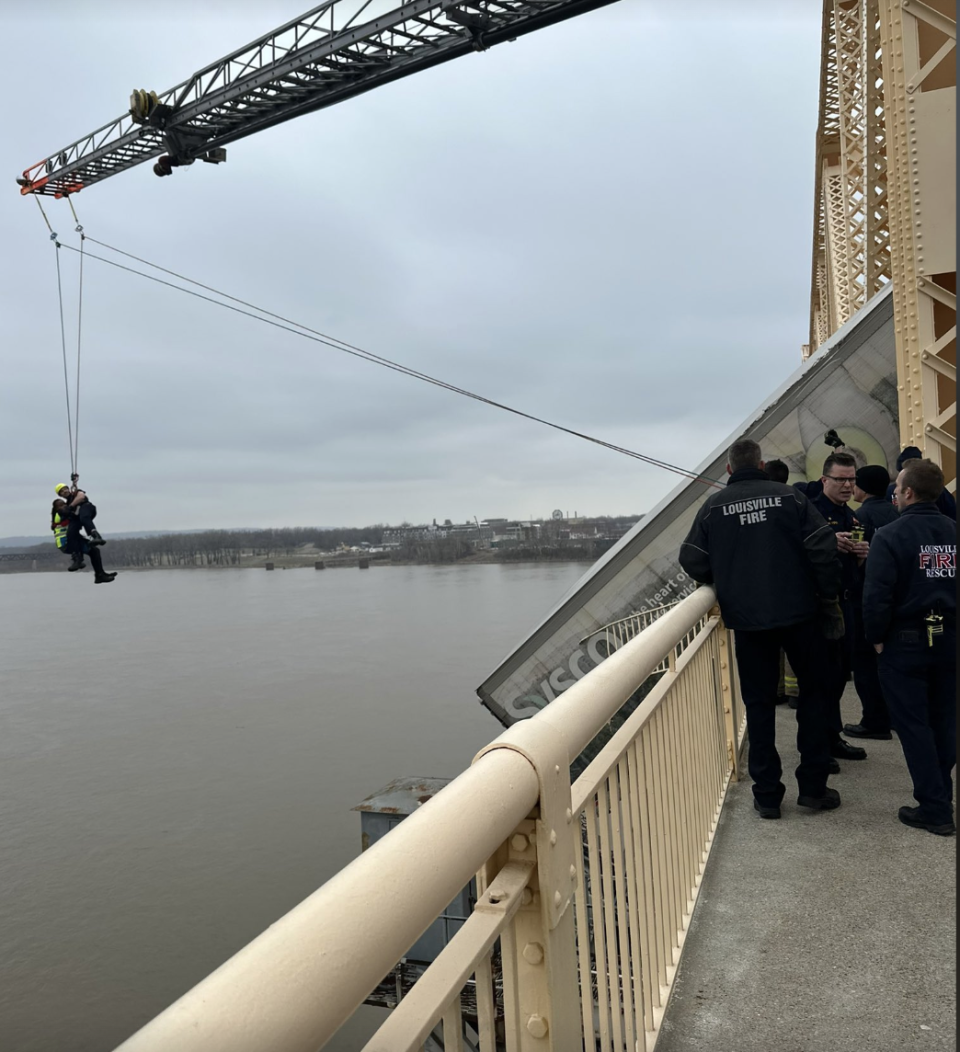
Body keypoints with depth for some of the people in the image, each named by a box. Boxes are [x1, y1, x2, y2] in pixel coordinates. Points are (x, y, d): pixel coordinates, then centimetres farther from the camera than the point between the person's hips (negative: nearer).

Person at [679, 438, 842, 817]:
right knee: (813, 693, 15)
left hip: (746, 619, 1)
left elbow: (692, 561, -3)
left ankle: (767, 794, 14)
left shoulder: (714, 506, 0)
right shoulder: (789, 496, -1)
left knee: (759, 703, 9)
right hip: (799, 614, 0)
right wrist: (829, 597, 5)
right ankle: (813, 786, 18)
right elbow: (823, 549, -6)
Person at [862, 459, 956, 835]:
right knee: (943, 721, 18)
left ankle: (935, 810, 10)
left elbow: (876, 596, -20)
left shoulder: (890, 536, -16)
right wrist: (950, 626, 17)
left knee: (913, 725, 5)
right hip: (948, 640, 6)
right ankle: (940, 795, 31)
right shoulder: (953, 532, 2)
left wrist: (876, 637, -6)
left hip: (905, 644, -6)